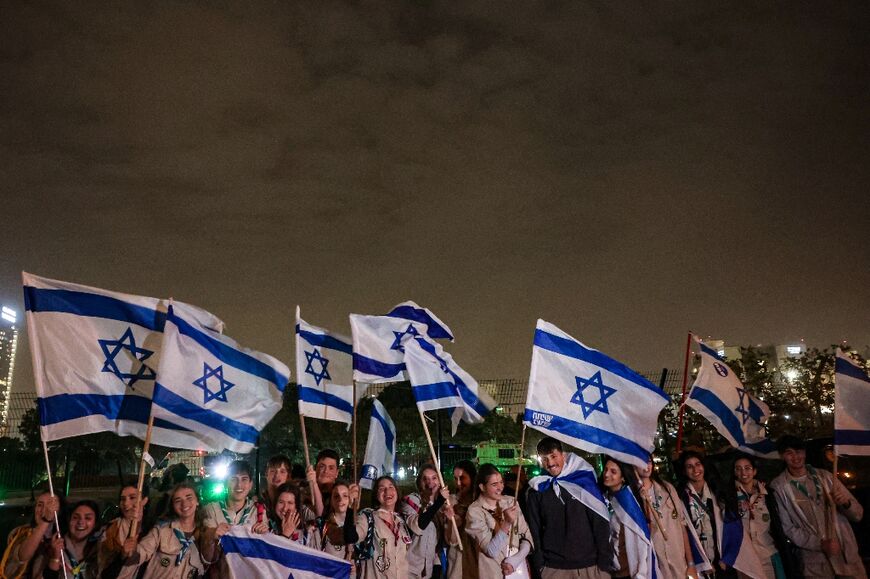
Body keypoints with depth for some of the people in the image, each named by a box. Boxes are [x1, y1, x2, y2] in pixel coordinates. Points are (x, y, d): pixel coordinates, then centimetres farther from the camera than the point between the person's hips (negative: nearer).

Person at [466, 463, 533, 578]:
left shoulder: (511, 502, -1)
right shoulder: (474, 511, -14)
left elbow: (527, 537, 0)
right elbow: (491, 551, -18)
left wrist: (516, 560, -15)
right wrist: (506, 523, -28)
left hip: (519, 569, 4)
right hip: (495, 573, -4)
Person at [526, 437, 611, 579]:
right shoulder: (536, 491, 2)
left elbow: (601, 523, -2)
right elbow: (534, 530, 5)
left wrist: (604, 561, -5)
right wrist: (539, 564, -2)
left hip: (590, 565, -1)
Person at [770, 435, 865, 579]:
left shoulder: (824, 476, 4)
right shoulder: (778, 486, -5)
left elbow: (857, 514, 7)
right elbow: (787, 528, -4)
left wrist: (846, 503, -15)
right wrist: (820, 544, -16)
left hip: (848, 555, 2)